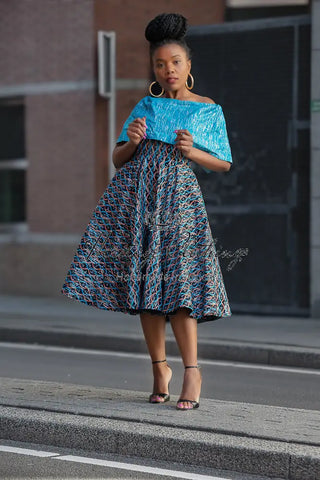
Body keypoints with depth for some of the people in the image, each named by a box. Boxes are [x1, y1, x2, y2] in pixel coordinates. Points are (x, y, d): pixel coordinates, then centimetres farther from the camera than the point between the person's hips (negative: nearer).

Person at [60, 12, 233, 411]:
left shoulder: (209, 110, 9)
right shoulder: (146, 106, 15)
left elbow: (224, 164, 10)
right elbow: (118, 159, 15)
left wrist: (192, 152, -8)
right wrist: (132, 142, -7)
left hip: (178, 197, -3)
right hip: (135, 194, 3)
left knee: (175, 282, -14)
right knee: (144, 284, 1)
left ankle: (192, 371, -10)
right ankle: (159, 369, 9)